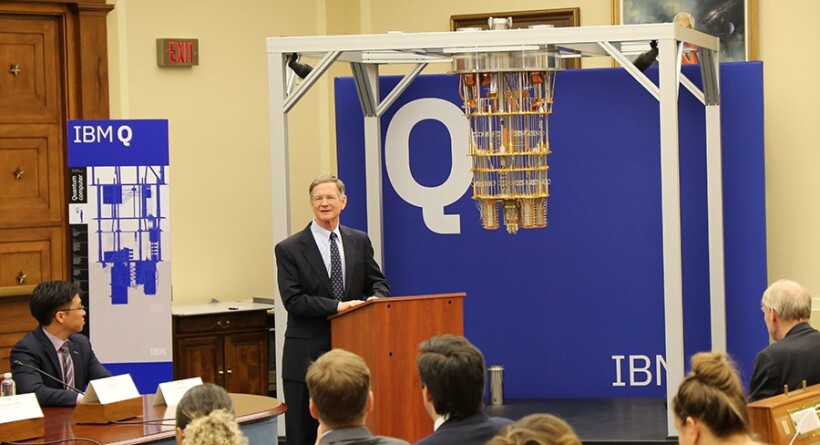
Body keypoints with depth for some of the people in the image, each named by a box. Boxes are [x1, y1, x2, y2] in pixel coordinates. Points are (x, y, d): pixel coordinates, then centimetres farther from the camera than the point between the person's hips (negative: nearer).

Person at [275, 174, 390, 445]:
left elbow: (377, 282, 13)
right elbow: (293, 300, -11)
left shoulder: (360, 242, 9)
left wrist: (376, 298, -11)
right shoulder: (289, 249, -3)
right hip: (307, 356, -3)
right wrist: (336, 306, -20)